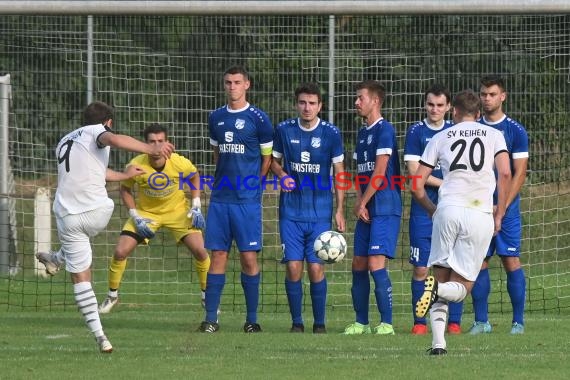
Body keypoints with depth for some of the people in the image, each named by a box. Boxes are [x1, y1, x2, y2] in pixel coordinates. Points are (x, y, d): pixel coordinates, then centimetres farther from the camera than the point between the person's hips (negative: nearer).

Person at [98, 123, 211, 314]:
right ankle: (112, 295, 12)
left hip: (178, 211, 0)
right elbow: (125, 189, -5)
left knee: (200, 251, -12)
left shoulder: (180, 163, -24)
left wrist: (196, 207, -7)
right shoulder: (136, 166, -26)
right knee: (120, 252, -12)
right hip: (146, 212, 0)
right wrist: (136, 217, -14)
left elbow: (195, 176, 0)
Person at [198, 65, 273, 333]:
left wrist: (251, 185, 0)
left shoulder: (258, 119, -3)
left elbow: (268, 158, 2)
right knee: (218, 255, 2)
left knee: (249, 257, -3)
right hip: (220, 199, 4)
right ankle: (210, 318, 2)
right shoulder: (216, 118, 11)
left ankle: (252, 319, 4)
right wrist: (224, 179, 13)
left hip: (247, 200, -4)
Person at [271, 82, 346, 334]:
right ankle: (296, 321, 8)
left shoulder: (330, 133, -1)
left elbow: (339, 173, 4)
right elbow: (274, 160, 16)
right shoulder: (284, 130, 2)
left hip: (320, 213, -1)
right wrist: (282, 175, -7)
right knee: (293, 267, -4)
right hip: (291, 212, 1)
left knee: (316, 268, -4)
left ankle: (319, 323, 8)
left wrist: (340, 210, -1)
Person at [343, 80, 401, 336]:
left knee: (376, 263, -14)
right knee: (359, 264, 7)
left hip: (385, 209, -9)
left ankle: (386, 323, -10)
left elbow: (380, 172, -13)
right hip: (366, 209, 9)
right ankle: (361, 322, 13)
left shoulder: (384, 130, -9)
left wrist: (363, 203, -8)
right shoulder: (362, 133, 18)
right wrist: (358, 202, 4)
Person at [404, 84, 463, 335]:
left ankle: (454, 321, 4)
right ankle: (419, 322, 4)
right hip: (423, 210, -2)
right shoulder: (416, 132, 1)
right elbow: (414, 171, -6)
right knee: (421, 269, -3)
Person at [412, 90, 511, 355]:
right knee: (461, 288, 6)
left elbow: (417, 186, 11)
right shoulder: (494, 135, 12)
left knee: (441, 275, 11)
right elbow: (505, 174, -3)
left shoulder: (440, 138, 14)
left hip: (448, 210, 1)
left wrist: (432, 211, 27)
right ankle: (438, 290, -29)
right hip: (480, 214, -1)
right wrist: (499, 214, 6)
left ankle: (438, 342, -6)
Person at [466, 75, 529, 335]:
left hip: (506, 206, -3)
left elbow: (519, 173, -4)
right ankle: (481, 321, 6)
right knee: (479, 263, 1)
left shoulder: (515, 131, 0)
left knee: (511, 261, -5)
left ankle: (518, 321, 1)